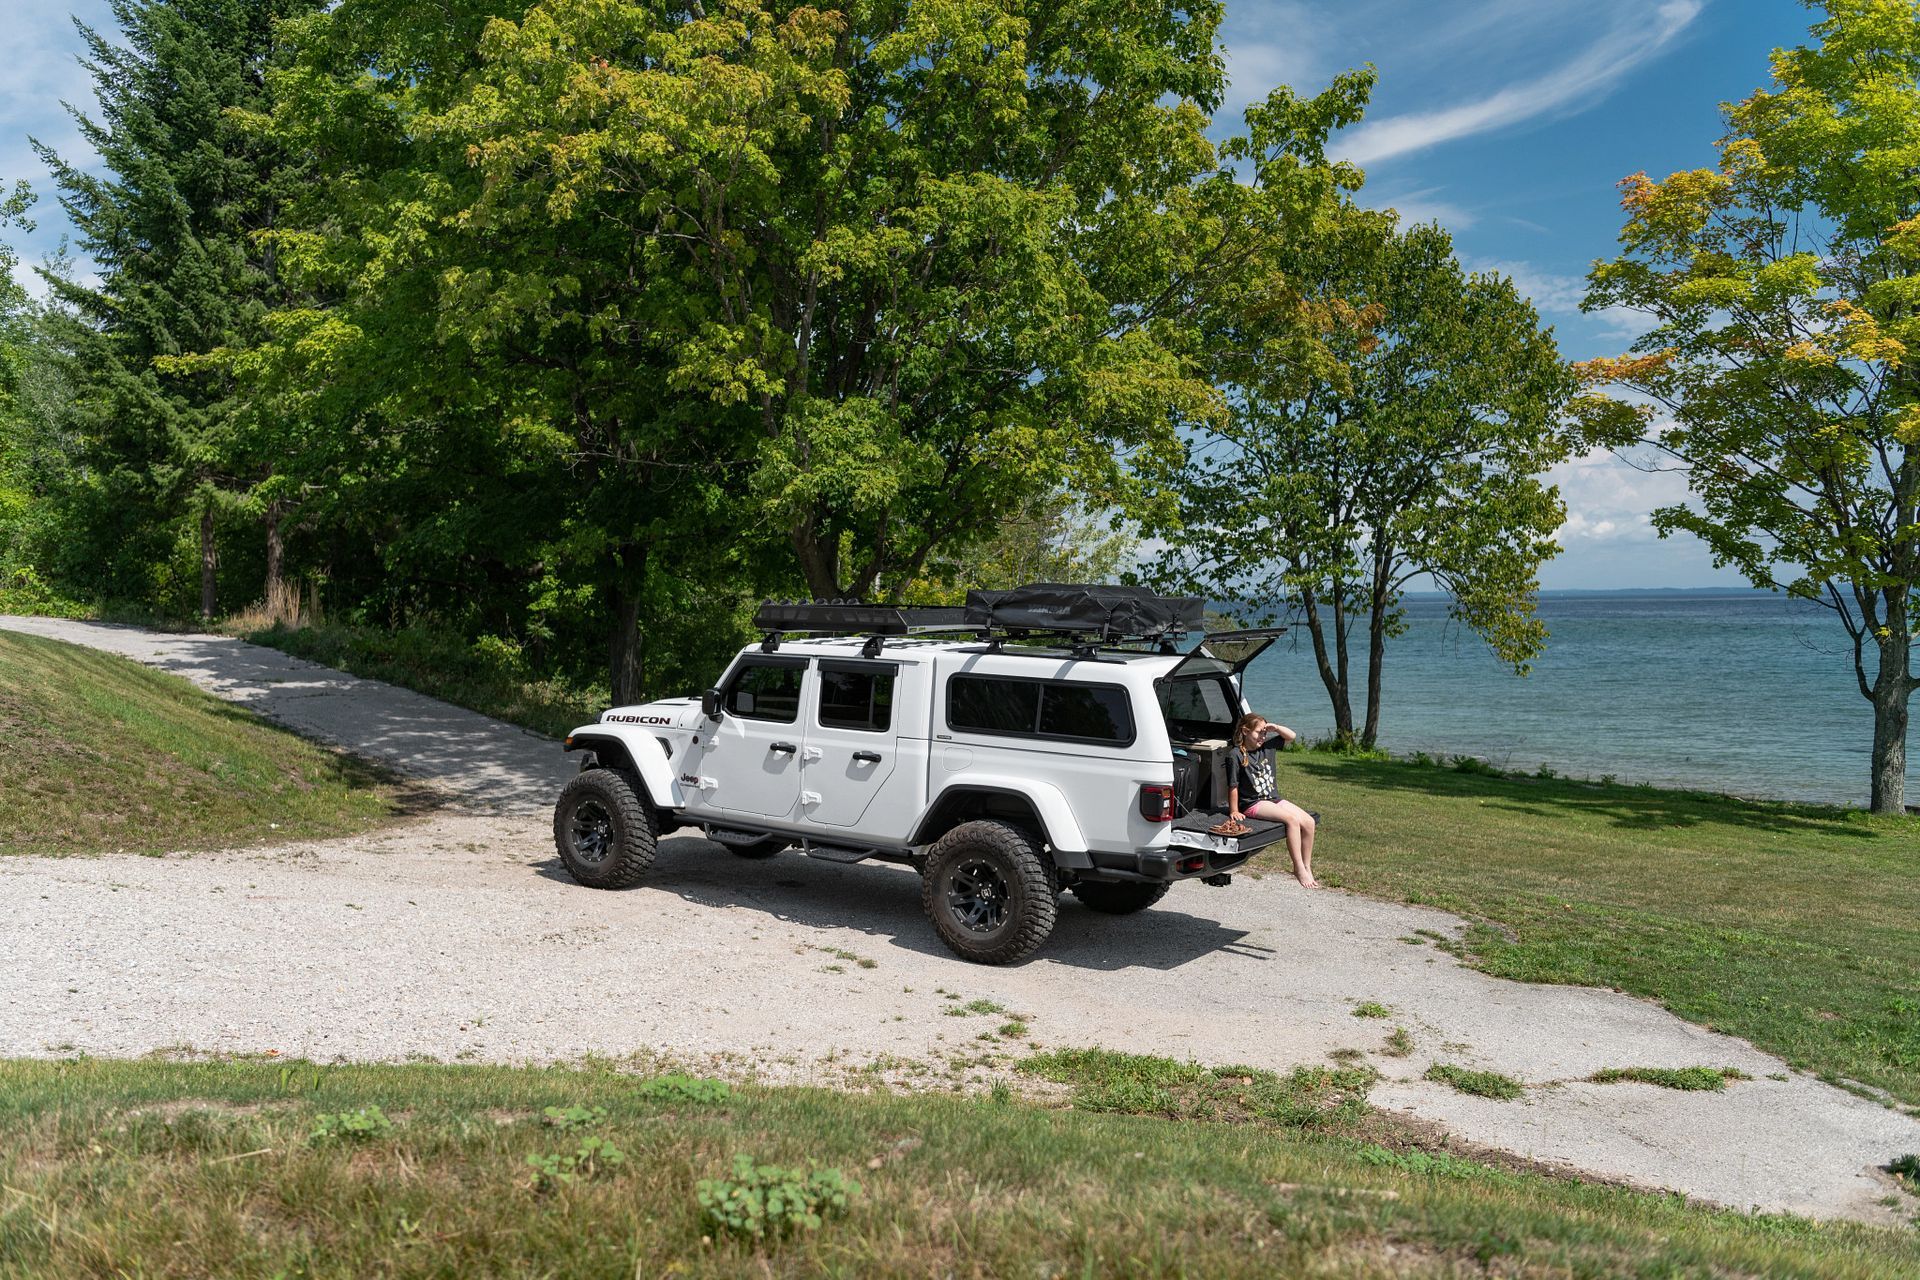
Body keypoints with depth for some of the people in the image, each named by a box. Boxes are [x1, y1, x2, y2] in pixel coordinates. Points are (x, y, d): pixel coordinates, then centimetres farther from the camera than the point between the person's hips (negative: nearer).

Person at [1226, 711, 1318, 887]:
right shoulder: (1236, 755, -11)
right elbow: (1233, 786, -9)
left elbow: (1292, 736, 12)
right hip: (1253, 803, -7)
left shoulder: (1267, 744, 6)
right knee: (1292, 819, -27)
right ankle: (1299, 869, -21)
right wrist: (1234, 811, -7)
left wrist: (1275, 728, -5)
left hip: (1274, 798, 7)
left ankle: (1307, 868, 3)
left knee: (1308, 822, -9)